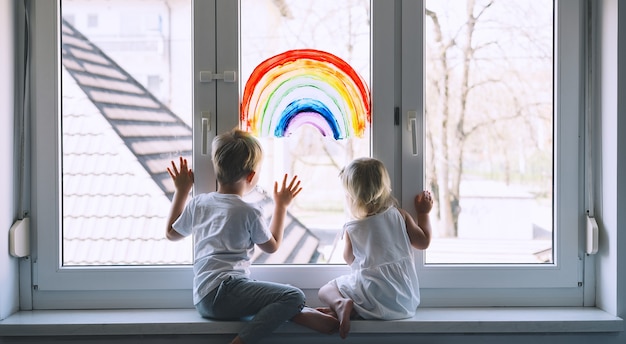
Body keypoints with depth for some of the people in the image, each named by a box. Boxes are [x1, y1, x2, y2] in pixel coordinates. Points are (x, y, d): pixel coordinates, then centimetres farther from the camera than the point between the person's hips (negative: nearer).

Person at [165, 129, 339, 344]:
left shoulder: (197, 203, 12)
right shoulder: (248, 213, -5)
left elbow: (172, 233, 29)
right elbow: (272, 245, 11)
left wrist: (181, 191, 35)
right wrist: (281, 205, 21)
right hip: (223, 291, -8)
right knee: (294, 296, -20)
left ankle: (303, 314, 0)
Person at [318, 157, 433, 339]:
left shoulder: (352, 229, -3)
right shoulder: (400, 215, 0)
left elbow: (350, 259, 13)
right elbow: (423, 242, 9)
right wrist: (424, 213, 21)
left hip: (375, 297, -4)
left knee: (325, 290, 13)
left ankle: (341, 304, -17)